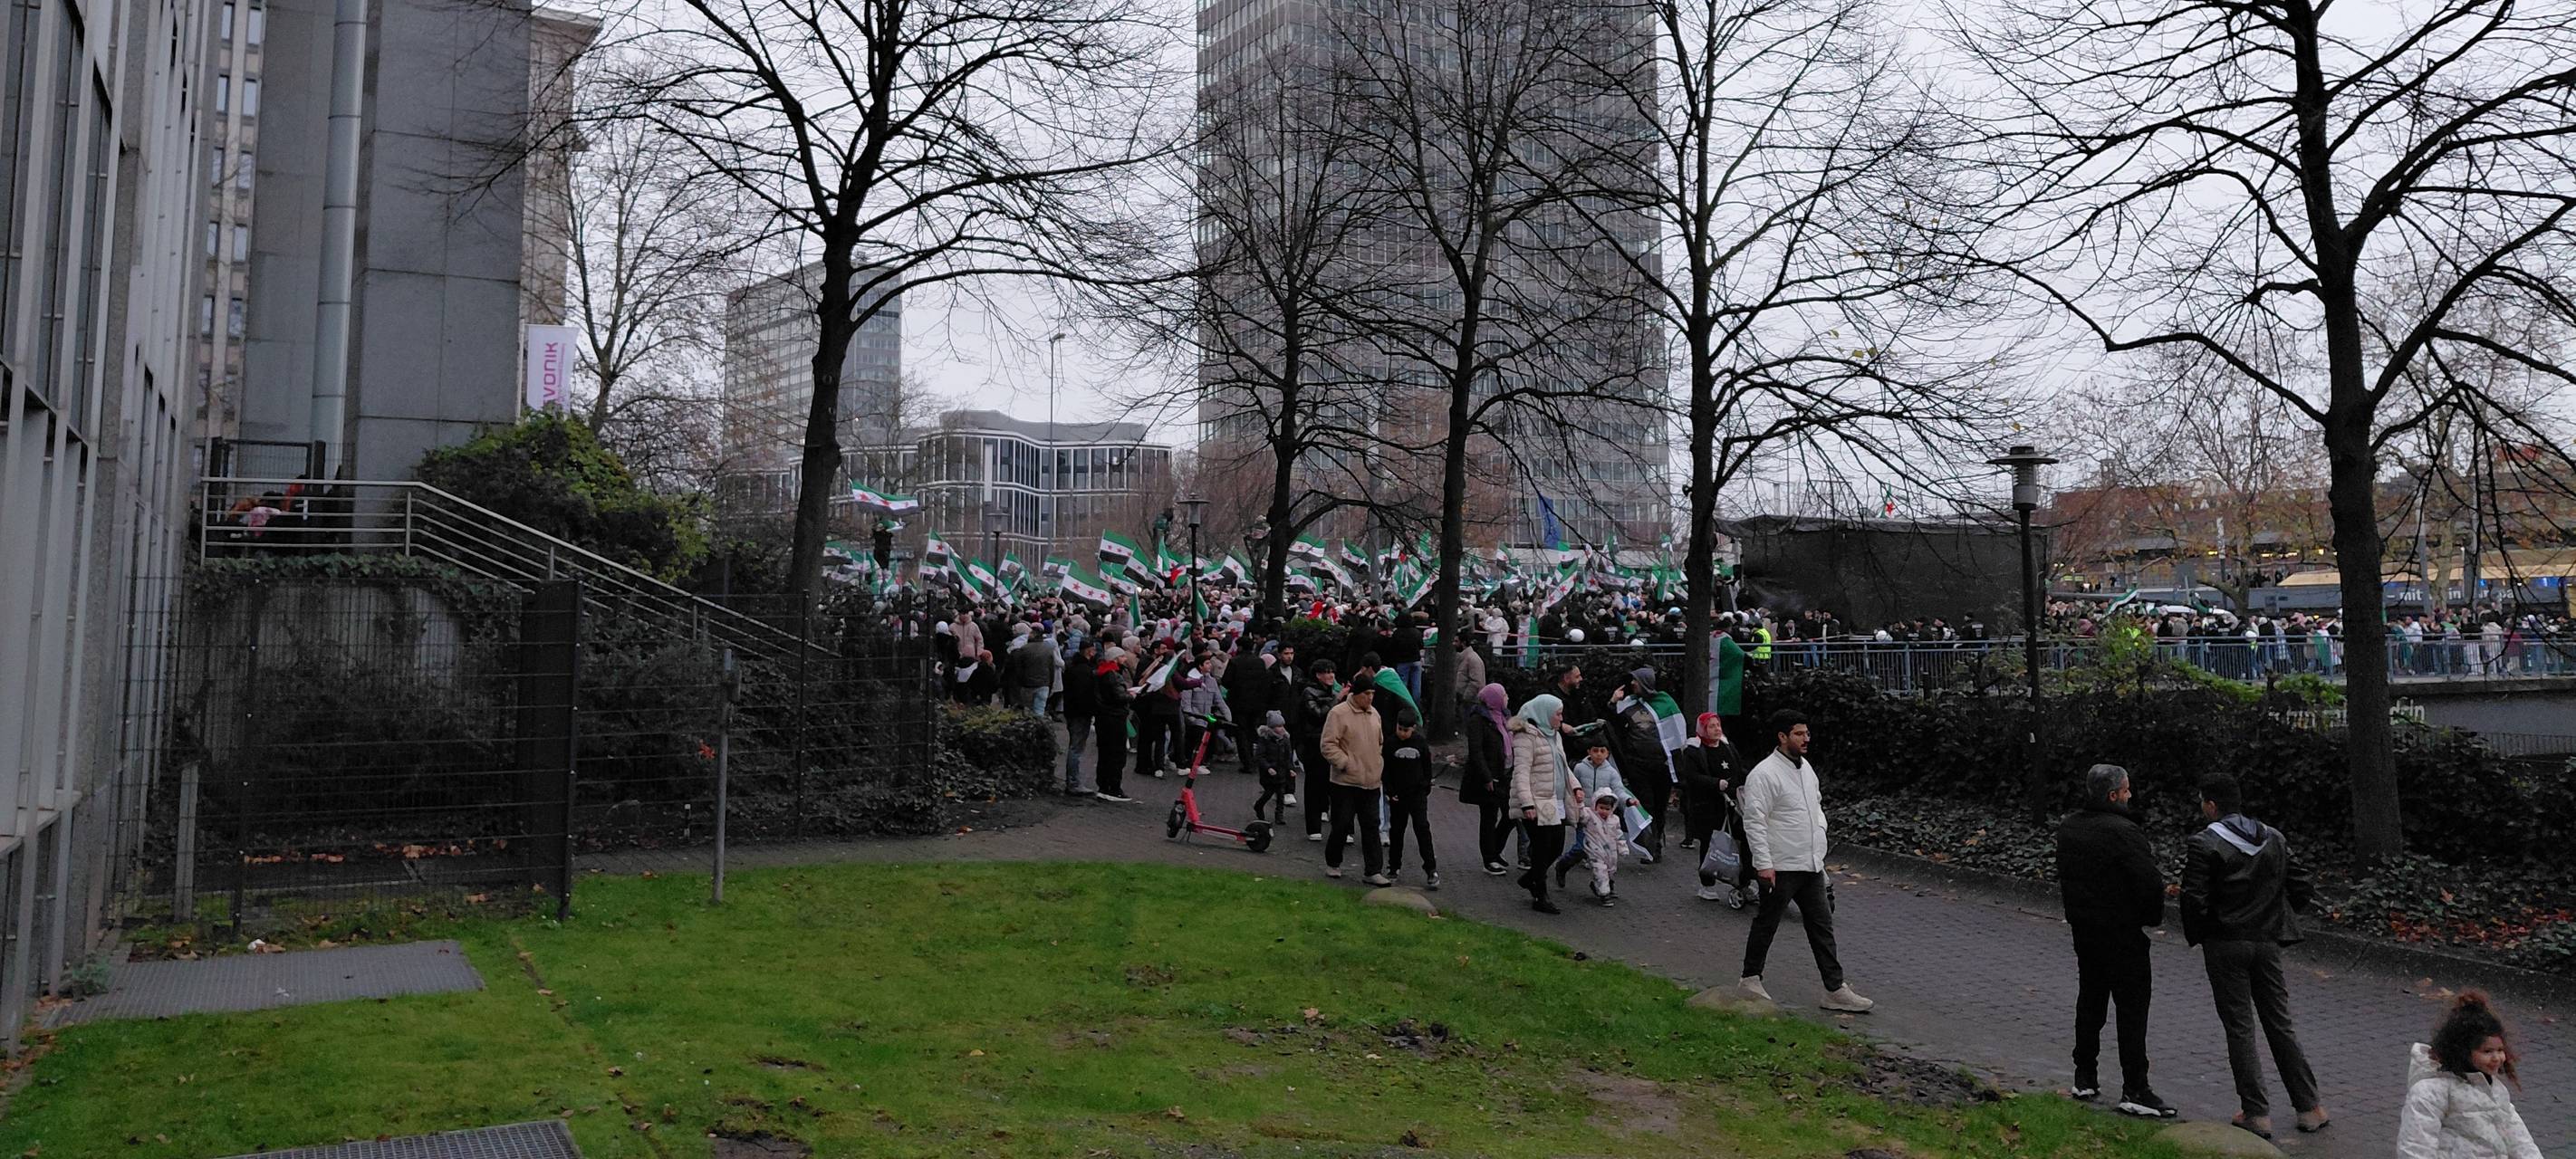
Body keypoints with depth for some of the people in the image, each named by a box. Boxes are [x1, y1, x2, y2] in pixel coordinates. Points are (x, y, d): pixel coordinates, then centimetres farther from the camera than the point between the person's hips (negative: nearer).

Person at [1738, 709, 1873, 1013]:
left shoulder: (1805, 766, 11)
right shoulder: (1764, 774, -17)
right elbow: (1754, 821, -20)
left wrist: (1820, 828, 16)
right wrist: (1764, 863, -22)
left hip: (1811, 865, 8)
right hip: (1781, 868, -8)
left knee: (1822, 926, 8)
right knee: (1766, 924, 5)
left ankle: (1835, 989, 12)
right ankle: (1751, 979, 21)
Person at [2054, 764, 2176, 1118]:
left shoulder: (2067, 827, 5)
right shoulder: (2123, 833, -21)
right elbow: (2150, 882, -22)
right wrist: (2152, 917, -4)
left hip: (2083, 928, 8)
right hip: (2122, 934, -8)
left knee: (2090, 1000, 16)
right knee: (2132, 1008, -1)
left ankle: (2085, 1077, 22)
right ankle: (2134, 1090, 0)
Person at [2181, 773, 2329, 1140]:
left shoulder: (2203, 844, -13)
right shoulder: (2274, 838, 5)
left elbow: (2194, 899, -17)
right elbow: (2302, 887, 6)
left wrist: (2196, 935, -1)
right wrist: (2275, 919, 15)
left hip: (2225, 945, -5)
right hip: (2267, 943, 5)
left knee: (2240, 1028, 3)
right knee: (2280, 1025, 14)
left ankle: (2256, 1113, 6)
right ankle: (2309, 1108, 17)